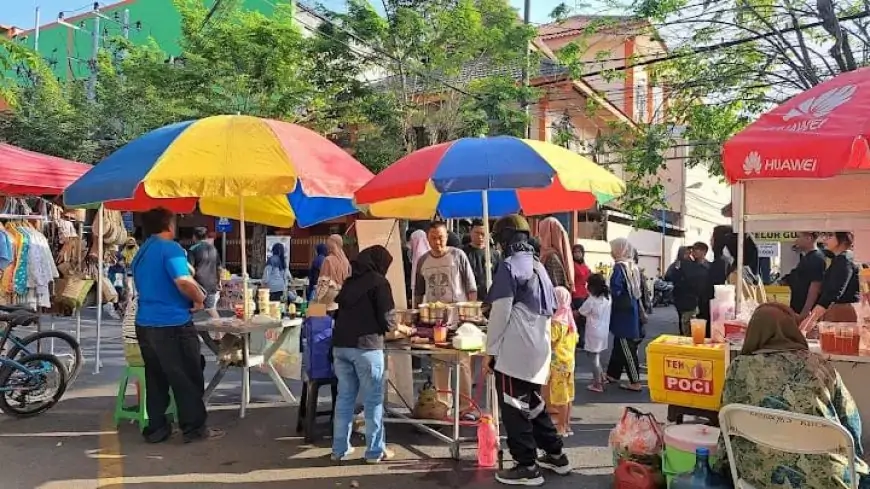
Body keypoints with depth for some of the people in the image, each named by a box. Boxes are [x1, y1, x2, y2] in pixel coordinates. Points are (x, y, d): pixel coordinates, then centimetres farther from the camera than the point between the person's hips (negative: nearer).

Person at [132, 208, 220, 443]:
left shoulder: (140, 254, 15)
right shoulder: (170, 248, -12)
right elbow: (183, 281, -27)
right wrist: (199, 299, -9)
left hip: (145, 324, 8)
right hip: (173, 324, -8)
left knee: (156, 378, 13)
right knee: (188, 378, 2)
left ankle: (156, 428, 17)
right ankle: (194, 427, 8)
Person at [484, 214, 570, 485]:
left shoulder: (509, 265, -10)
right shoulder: (538, 265, 14)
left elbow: (500, 312, -14)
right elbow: (550, 308, 19)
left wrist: (490, 350, -8)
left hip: (513, 351, -8)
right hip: (539, 349, 8)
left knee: (514, 409, 1)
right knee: (533, 405, 20)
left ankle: (527, 467, 8)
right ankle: (555, 455, 28)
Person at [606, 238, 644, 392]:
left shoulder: (619, 267, -16)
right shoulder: (633, 267, 9)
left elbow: (615, 290, -21)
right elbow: (636, 289, 14)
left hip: (623, 311, -8)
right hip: (632, 309, 8)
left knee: (625, 347, -2)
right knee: (619, 344, 18)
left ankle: (635, 382, 2)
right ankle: (613, 374, 29)